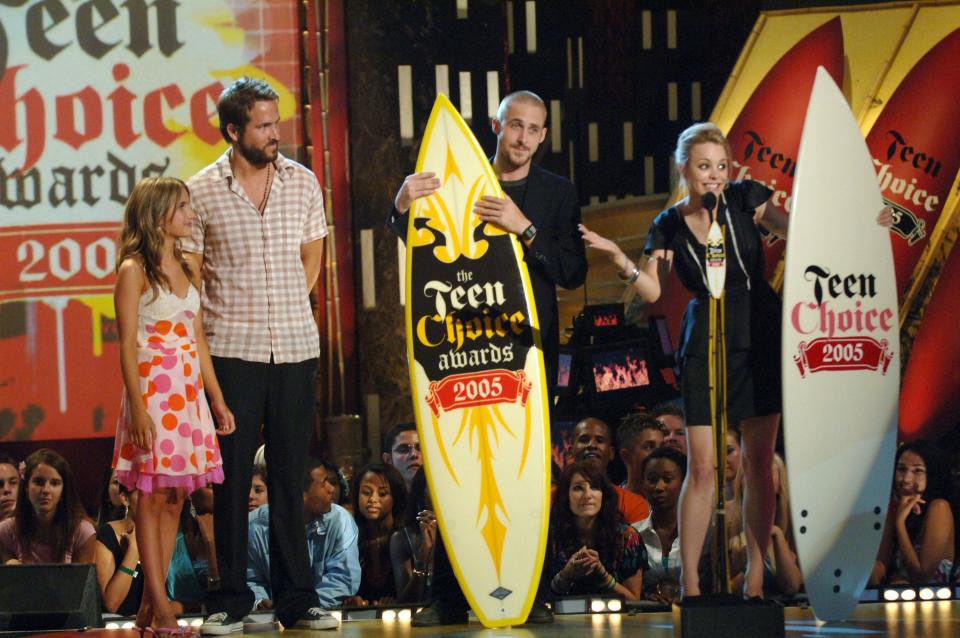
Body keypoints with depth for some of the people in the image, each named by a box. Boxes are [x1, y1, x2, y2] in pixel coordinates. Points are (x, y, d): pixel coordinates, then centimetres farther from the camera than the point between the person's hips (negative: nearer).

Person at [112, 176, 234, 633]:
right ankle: (159, 606, -3)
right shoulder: (134, 270, -7)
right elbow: (127, 345, -12)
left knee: (175, 499, 5)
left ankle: (150, 607, 9)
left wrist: (216, 399, 15)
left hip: (189, 392, 7)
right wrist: (138, 407, -19)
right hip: (154, 389, -7)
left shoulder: (184, 268, 14)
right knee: (153, 496, -5)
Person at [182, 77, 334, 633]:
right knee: (232, 477, 0)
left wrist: (288, 310, 11)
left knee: (291, 476, 6)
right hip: (232, 352, -2)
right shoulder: (202, 192, -2)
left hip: (296, 348, 2)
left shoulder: (303, 182, 7)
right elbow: (189, 275, 5)